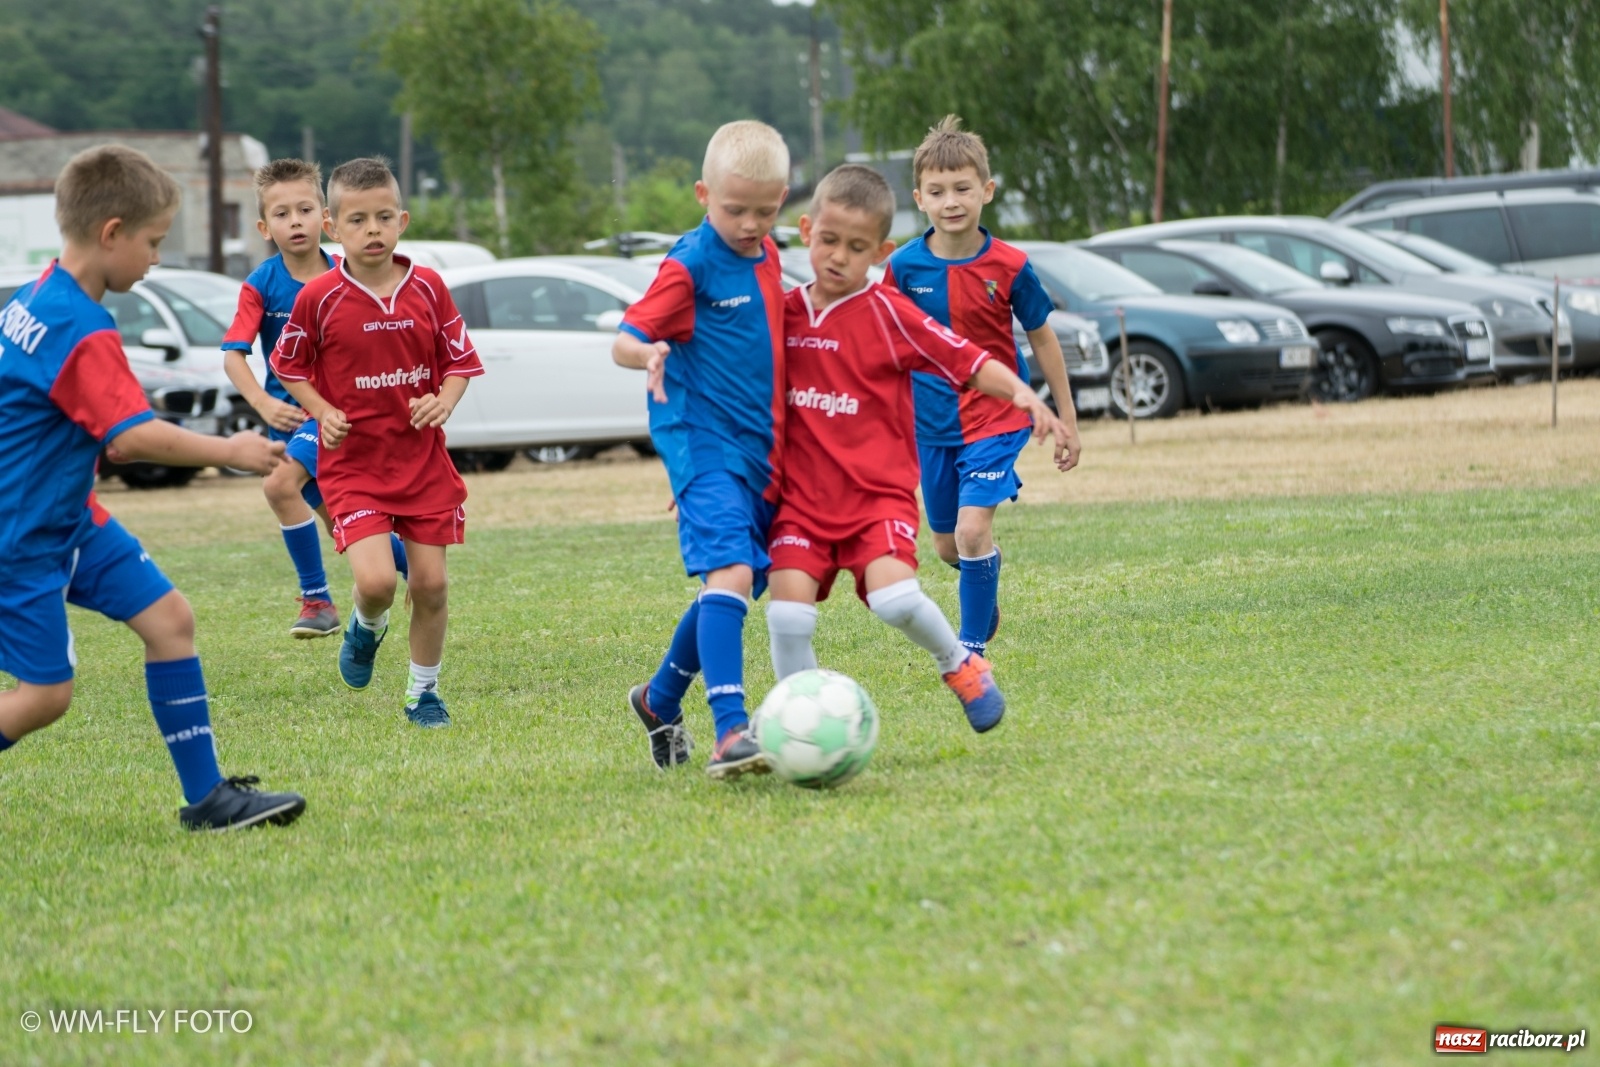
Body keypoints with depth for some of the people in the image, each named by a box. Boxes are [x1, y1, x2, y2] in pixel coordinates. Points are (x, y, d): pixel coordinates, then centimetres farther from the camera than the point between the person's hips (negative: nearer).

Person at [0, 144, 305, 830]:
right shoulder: (81, 332, -25)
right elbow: (134, 438, -30)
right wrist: (229, 452, -20)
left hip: (67, 516, 10)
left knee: (169, 618, 4)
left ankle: (207, 798, 7)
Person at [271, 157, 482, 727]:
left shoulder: (428, 288, -2)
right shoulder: (319, 297, -8)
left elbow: (461, 359, 8)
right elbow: (290, 365, 6)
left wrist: (444, 401, -12)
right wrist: (322, 411, -10)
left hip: (423, 459, 3)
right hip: (353, 462, -3)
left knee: (430, 584, 4)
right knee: (376, 581, -18)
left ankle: (423, 692, 24)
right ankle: (366, 627, 19)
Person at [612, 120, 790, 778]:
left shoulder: (766, 256, 11)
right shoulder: (691, 263, -11)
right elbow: (624, 339, -15)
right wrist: (649, 355, -35)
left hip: (759, 446, 8)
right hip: (704, 443, -8)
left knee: (734, 587, 14)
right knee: (730, 572, -24)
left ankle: (660, 701, 36)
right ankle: (731, 734, -31)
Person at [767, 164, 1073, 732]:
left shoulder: (887, 313, -6)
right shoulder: (785, 312, 6)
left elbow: (969, 361, -9)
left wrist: (1023, 393, -23)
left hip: (877, 493, -3)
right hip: (803, 495, 3)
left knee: (893, 596, -24)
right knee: (787, 612, -14)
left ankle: (959, 663, 7)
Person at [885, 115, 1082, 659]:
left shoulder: (1009, 266, -12)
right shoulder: (904, 267, -9)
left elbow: (1042, 338, 1)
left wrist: (1067, 419, 6)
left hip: (996, 417, -3)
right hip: (931, 424, 3)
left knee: (972, 531, -19)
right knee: (947, 546, 15)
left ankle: (973, 646, -2)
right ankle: (987, 592, 49)